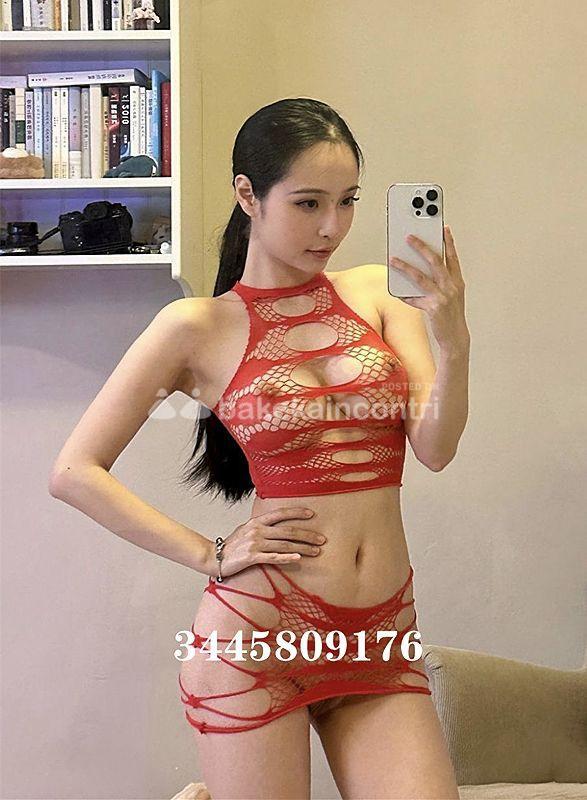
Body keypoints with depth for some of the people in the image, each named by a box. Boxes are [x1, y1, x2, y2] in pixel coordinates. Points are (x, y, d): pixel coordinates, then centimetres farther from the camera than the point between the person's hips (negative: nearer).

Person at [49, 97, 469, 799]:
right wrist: (210, 556, -6)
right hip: (259, 634, -3)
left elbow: (435, 447, -4)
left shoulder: (378, 291, 6)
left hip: (384, 639, 3)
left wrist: (453, 337, -21)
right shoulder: (197, 328, -2)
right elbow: (75, 473, -2)